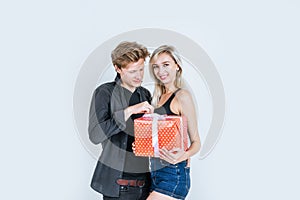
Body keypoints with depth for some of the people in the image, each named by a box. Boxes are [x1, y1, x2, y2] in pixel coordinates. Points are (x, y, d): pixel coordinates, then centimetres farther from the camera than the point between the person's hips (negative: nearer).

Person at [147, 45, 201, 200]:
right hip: (156, 172, 8)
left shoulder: (182, 96, -8)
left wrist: (184, 155, -27)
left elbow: (196, 142, -8)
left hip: (173, 174, -8)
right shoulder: (159, 97, 14)